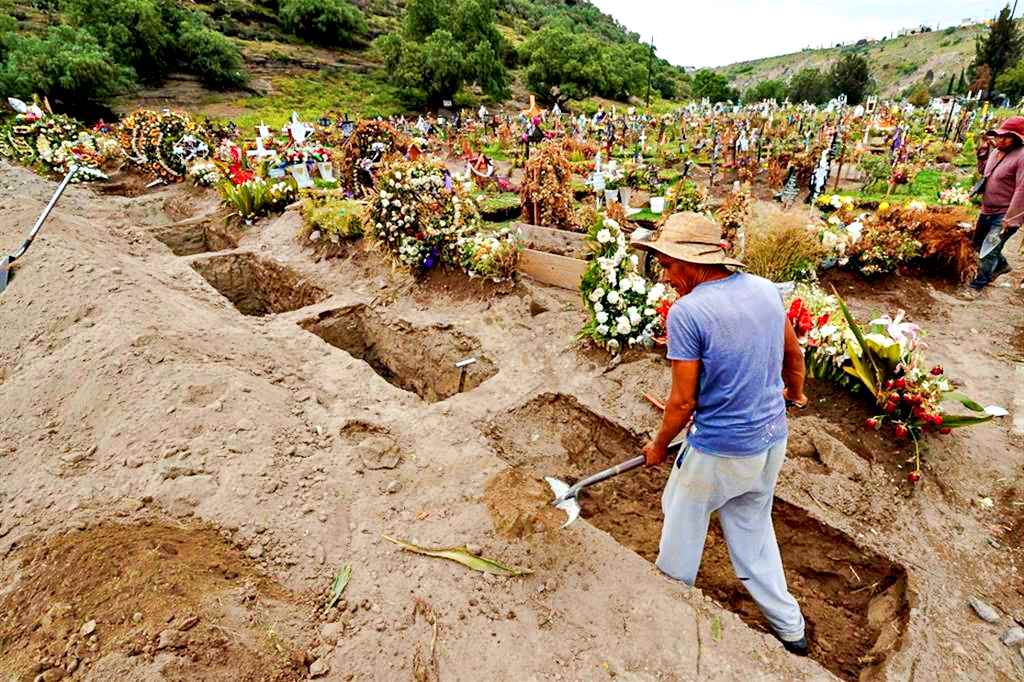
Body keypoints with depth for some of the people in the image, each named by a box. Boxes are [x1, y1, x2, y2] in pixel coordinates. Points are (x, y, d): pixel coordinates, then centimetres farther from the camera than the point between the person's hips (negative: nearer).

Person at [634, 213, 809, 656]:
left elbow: (683, 402, -19)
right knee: (753, 529, 25)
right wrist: (794, 392, 33)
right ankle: (789, 627, 39)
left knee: (682, 517, 19)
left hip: (719, 452, -6)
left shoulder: (686, 312, -23)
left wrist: (659, 447, -2)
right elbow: (794, 356, 13)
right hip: (771, 441, 7)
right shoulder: (766, 289, -2)